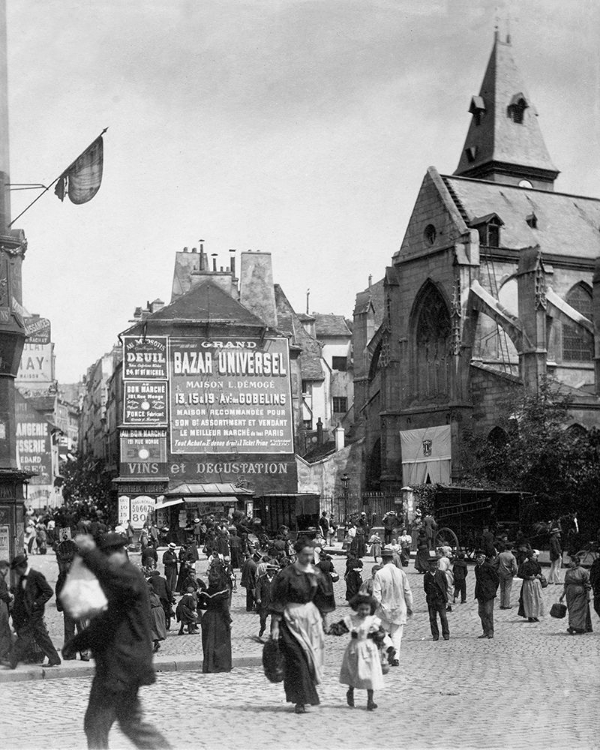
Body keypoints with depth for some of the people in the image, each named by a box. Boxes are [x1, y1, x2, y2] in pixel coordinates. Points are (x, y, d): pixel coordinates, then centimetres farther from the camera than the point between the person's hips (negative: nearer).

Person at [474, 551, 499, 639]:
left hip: (488, 593, -8)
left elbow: (496, 579, -7)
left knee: (488, 613, -6)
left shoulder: (489, 567, -11)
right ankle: (485, 632, 14)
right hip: (480, 593, 8)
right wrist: (477, 591, 13)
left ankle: (490, 632, 0)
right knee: (481, 613, 7)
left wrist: (493, 590, -4)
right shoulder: (477, 568, 11)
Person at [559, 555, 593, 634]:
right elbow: (566, 584, 17)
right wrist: (563, 594, 13)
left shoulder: (583, 572, -8)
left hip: (580, 594, -7)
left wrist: (588, 597, -10)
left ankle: (574, 627, -19)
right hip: (570, 594, 7)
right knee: (571, 610, 6)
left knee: (578, 610, -11)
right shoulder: (568, 572, 11)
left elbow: (587, 585, -7)